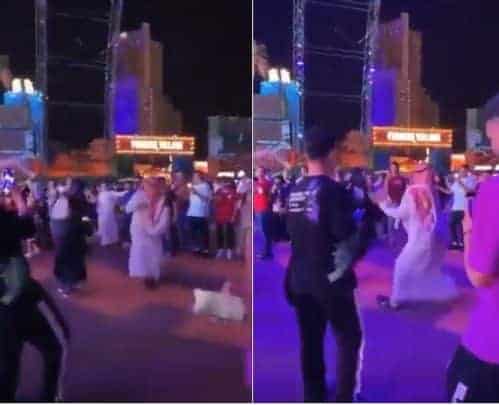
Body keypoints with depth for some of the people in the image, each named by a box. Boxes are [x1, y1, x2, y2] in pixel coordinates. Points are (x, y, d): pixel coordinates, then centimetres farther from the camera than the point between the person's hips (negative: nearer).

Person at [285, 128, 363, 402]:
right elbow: (346, 236, -18)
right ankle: (343, 399, 7)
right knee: (349, 339, 7)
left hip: (300, 279, 6)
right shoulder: (333, 190, -16)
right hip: (331, 278, -6)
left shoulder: (294, 193, 4)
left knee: (310, 342, 14)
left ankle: (314, 398, 24)